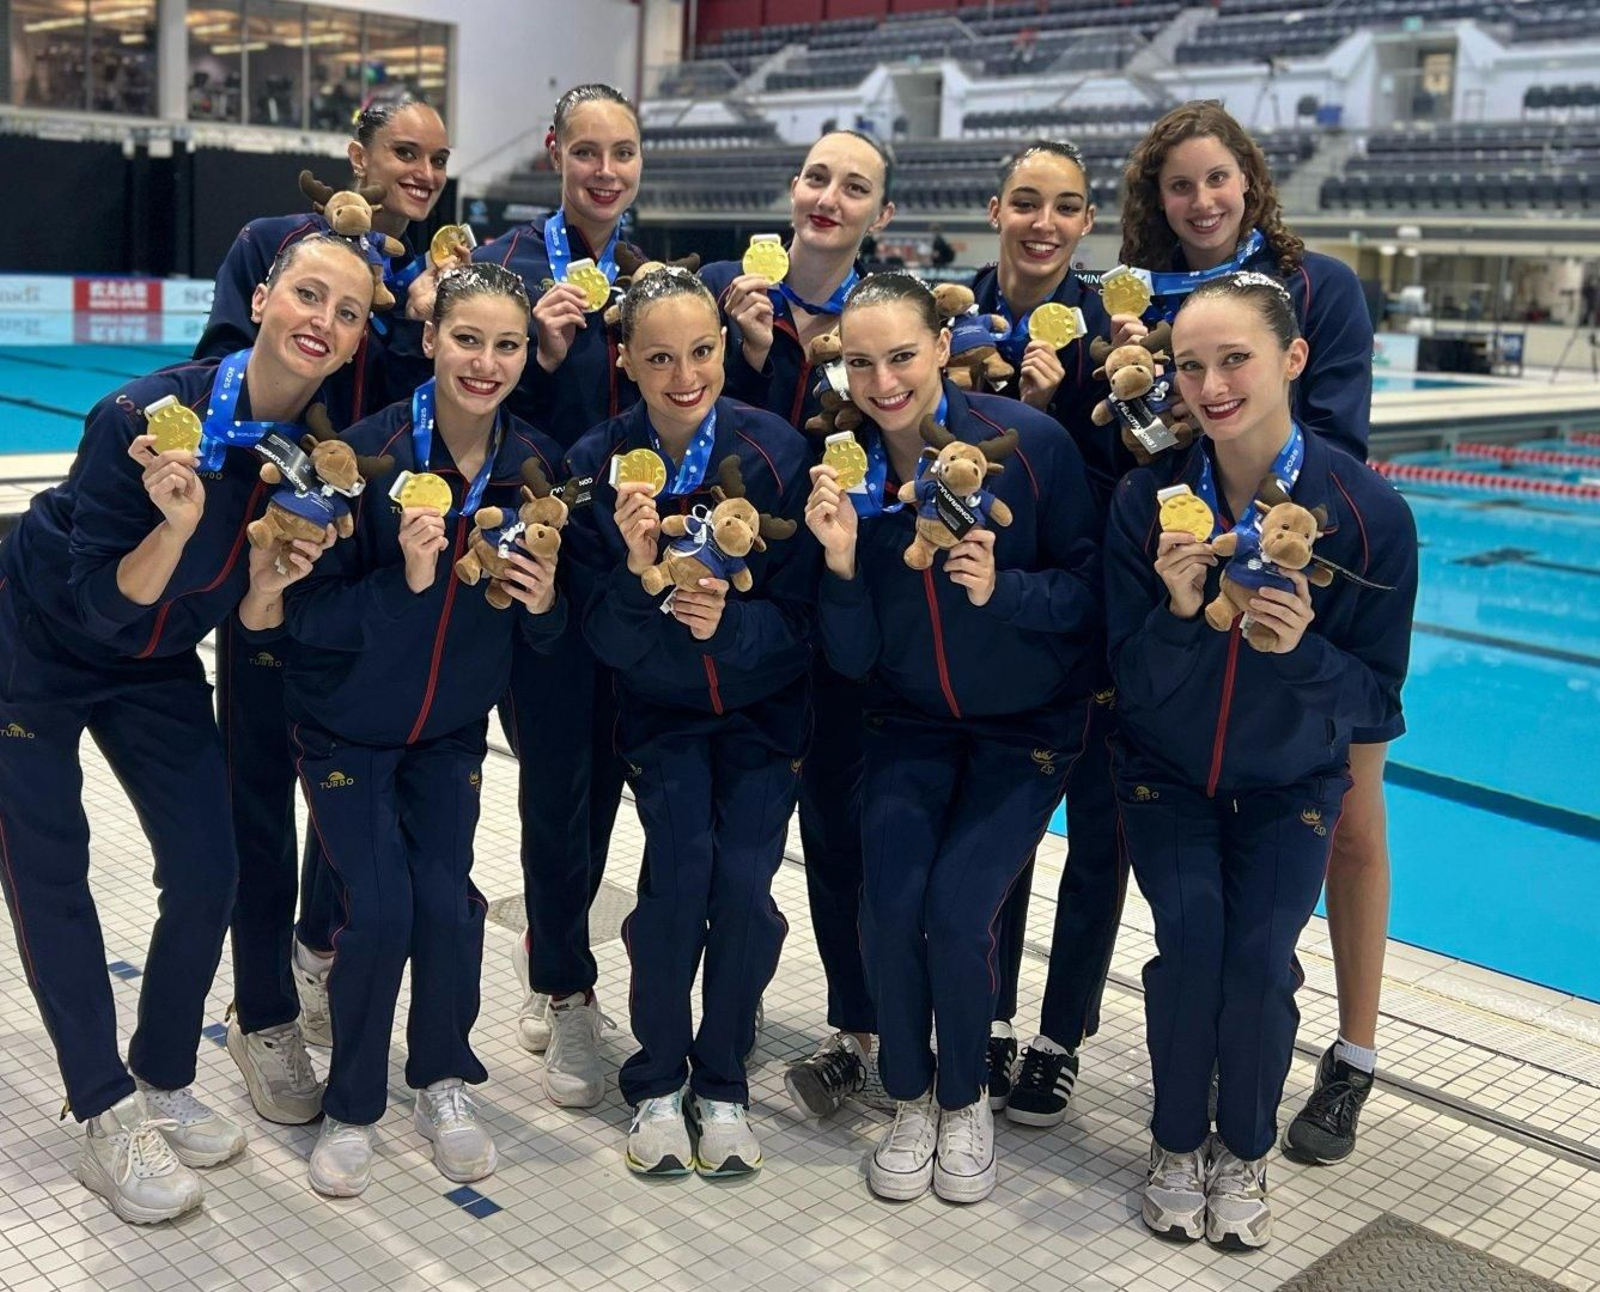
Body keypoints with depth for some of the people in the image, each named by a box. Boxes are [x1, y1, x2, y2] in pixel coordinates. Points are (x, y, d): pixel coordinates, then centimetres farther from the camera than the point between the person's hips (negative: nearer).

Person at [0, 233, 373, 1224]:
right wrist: (176, 523, -41)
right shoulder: (147, 415, -30)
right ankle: (109, 1118, 9)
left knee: (208, 876, 1)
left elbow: (257, 630, -7)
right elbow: (99, 608, -25)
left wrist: (267, 586, -29)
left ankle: (162, 1086, 22)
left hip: (156, 669, 5)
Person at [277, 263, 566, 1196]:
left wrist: (542, 600, -23)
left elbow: (547, 629, 0)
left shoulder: (535, 462, -9)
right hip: (347, 722, -3)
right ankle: (352, 1106, 15)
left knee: (448, 900, -6)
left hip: (453, 725, 3)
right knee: (380, 909, -9)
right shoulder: (367, 452, -21)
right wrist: (406, 579, -35)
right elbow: (308, 616, -20)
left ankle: (445, 1084, 20)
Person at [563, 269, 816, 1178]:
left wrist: (727, 621, -30)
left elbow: (799, 616, -10)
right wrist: (637, 573, -32)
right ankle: (656, 1084, 4)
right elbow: (608, 642, -12)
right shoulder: (599, 464, -11)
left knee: (743, 876, -17)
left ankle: (723, 1083, 8)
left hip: (764, 704, 0)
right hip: (660, 708, 0)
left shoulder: (777, 450, -14)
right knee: (682, 864, -19)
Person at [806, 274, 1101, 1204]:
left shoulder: (1028, 441, -18)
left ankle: (967, 1101, 14)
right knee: (890, 904, -14)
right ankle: (911, 1102, 13)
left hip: (1028, 723, -2)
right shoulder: (845, 469, -9)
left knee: (958, 911, -15)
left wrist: (1000, 588, -30)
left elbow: (1091, 591, -12)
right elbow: (852, 657, -7)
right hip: (912, 722, 3)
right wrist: (842, 560, -25)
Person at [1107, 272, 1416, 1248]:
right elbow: (1135, 685, -11)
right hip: (1169, 774, 1)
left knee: (1260, 955, -18)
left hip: (1293, 783, 0)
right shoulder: (1148, 499, -15)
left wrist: (1300, 650, -30)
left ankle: (1244, 1156, 12)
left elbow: (1377, 698, -11)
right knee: (1190, 937, -19)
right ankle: (1178, 1146, 9)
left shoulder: (1369, 511, -17)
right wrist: (1180, 613, -31)